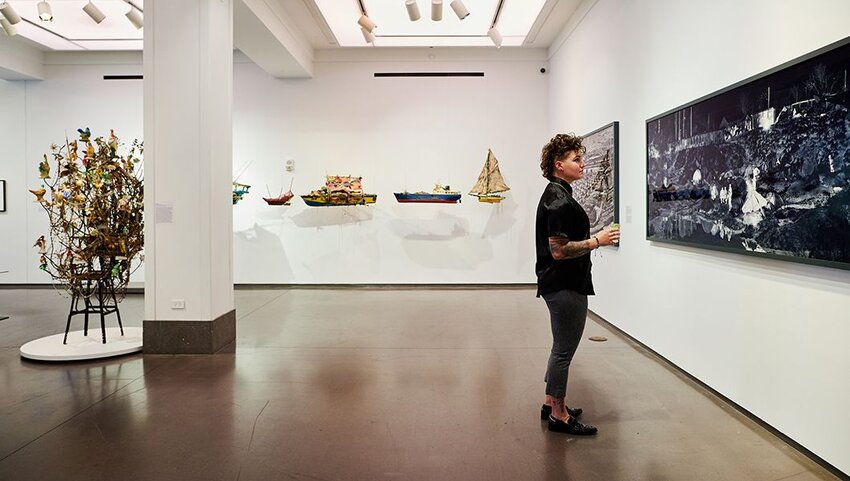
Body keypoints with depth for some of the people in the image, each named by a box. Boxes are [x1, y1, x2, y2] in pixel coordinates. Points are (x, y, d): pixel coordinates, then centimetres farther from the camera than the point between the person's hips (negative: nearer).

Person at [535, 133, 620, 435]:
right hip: (565, 287, -11)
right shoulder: (560, 200, -20)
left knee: (562, 349, 19)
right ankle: (559, 416, 11)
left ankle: (551, 403, 30)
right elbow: (559, 250, -25)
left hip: (560, 284, 11)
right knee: (564, 351, -1)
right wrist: (597, 241, -19)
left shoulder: (556, 195, 13)